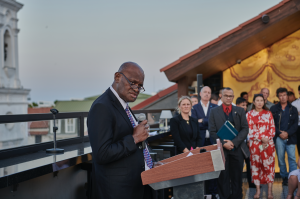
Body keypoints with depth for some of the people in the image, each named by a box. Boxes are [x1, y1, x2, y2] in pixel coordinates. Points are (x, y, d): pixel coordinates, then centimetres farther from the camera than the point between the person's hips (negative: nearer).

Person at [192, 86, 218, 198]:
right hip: (200, 142, -1)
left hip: (212, 141, 1)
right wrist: (209, 123, -11)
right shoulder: (194, 108, 6)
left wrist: (203, 121, -9)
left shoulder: (215, 107, 9)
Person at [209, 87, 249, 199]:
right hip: (221, 149, -1)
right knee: (223, 177, 1)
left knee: (237, 177, 5)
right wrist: (223, 143, -12)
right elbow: (212, 131, 0)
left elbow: (245, 129, 1)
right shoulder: (214, 112, 5)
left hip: (237, 148, 1)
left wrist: (234, 142, -12)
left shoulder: (240, 111, 9)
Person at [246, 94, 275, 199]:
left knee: (269, 165, -1)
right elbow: (249, 129, -3)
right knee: (256, 165, 2)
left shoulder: (268, 113, 8)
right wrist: (261, 138, -12)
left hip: (268, 143, 1)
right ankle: (258, 190, 10)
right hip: (255, 144, -1)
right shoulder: (249, 114, 4)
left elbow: (272, 128, 5)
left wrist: (267, 139, -10)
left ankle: (270, 190, 4)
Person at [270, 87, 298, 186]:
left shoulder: (293, 109, 9)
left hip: (290, 137, 0)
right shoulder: (273, 109, 6)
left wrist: (288, 133, -10)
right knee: (281, 158, 4)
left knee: (292, 158, -5)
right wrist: (279, 133, -10)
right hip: (278, 137, 0)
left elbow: (295, 124, 3)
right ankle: (284, 178, 13)